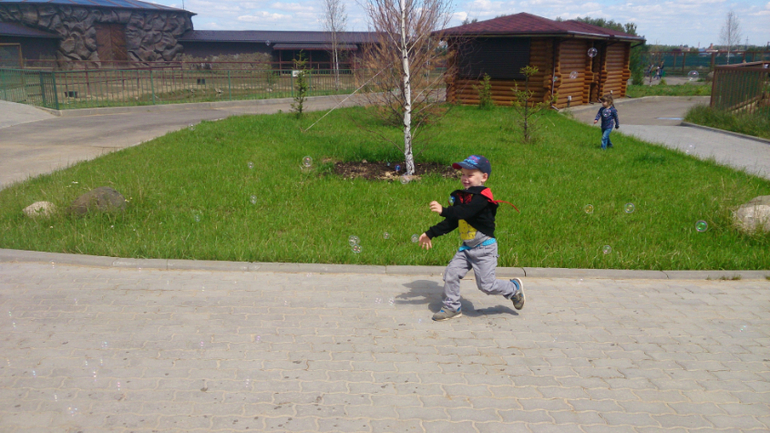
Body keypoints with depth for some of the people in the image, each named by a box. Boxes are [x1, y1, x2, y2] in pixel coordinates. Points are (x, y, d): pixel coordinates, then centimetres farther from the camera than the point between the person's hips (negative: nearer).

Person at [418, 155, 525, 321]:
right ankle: (452, 307, 15)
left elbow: (465, 212, -35)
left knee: (486, 285, -2)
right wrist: (430, 234, 10)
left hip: (484, 247, -7)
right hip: (467, 247, 7)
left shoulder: (482, 197, -18)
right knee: (451, 273, -1)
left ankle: (514, 288, 25)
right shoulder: (460, 197, 7)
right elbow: (452, 223, 12)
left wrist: (444, 210, -45)